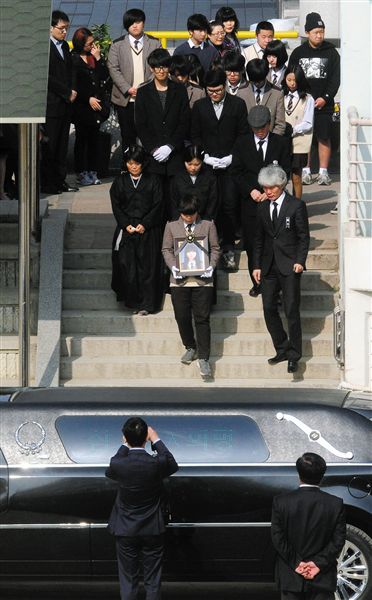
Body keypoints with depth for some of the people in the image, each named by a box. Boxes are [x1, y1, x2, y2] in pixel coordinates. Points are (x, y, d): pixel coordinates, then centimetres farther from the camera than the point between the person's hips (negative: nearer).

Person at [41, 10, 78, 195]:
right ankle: (46, 183, 0)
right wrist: (67, 93, -12)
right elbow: (48, 77, -16)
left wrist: (72, 91, 3)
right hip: (51, 105, -8)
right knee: (49, 146, -4)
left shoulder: (65, 46, 15)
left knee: (62, 145, 10)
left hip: (65, 103, 8)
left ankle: (60, 180, 15)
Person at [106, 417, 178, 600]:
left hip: (126, 531, 0)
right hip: (153, 530, 0)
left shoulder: (118, 464, -17)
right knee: (152, 581, 9)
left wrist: (125, 446, 12)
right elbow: (173, 465, 6)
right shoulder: (157, 463, -18)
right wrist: (157, 441, 11)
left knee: (128, 580, 9)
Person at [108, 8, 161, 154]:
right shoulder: (118, 44, 4)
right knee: (128, 136, 4)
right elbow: (113, 69, -1)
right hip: (125, 99, 0)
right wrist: (128, 89, -11)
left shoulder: (154, 43, 6)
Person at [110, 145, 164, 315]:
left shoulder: (153, 181, 2)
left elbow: (157, 206, -1)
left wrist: (145, 224, -12)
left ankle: (146, 304, 2)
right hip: (126, 230, 1)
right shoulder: (120, 182, 7)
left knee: (147, 266, -3)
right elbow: (116, 206, 5)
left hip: (148, 230, -1)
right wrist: (125, 224, -9)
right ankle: (131, 300, 6)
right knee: (126, 265, -5)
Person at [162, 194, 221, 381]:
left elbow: (215, 249, 8)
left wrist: (211, 266, -8)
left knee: (202, 319, -3)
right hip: (179, 280, 2)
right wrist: (173, 266, -8)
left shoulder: (208, 226, 5)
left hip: (202, 279, -2)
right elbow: (166, 250, 9)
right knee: (182, 317, 4)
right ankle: (190, 348, 28)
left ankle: (203, 358, 1)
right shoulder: (171, 227, 7)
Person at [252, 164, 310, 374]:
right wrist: (257, 265, 9)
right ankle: (282, 349, 17)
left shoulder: (296, 206, -4)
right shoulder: (263, 208, 10)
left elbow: (304, 237, -4)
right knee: (269, 309, 4)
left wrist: (300, 261, -14)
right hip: (269, 266, 5)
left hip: (289, 265, -5)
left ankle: (294, 356, 2)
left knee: (292, 311, -5)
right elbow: (259, 239, 15)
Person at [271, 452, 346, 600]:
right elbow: (338, 540, -7)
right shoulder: (335, 504, -5)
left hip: (291, 578, 0)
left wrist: (297, 563, -7)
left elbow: (277, 538, -8)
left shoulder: (281, 502, -6)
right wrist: (318, 564, -8)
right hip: (323, 580, 0)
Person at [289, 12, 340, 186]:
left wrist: (325, 98, -9)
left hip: (324, 104, -1)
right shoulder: (298, 53, 7)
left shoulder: (331, 53, 5)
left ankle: (323, 172, 6)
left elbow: (335, 79, 2)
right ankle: (306, 171, 8)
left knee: (324, 138, 0)